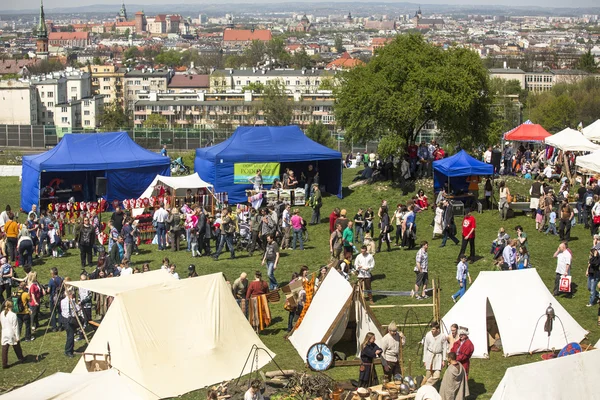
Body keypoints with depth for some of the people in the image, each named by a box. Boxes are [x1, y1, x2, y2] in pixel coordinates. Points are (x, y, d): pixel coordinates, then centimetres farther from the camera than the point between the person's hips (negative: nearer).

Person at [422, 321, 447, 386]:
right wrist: (424, 360, 3)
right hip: (429, 355, 0)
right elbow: (425, 348, 1)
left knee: (436, 376, -6)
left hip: (438, 356, 0)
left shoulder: (442, 336, -8)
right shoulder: (428, 335, -8)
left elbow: (444, 348, 3)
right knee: (428, 375, -2)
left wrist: (444, 360, 3)